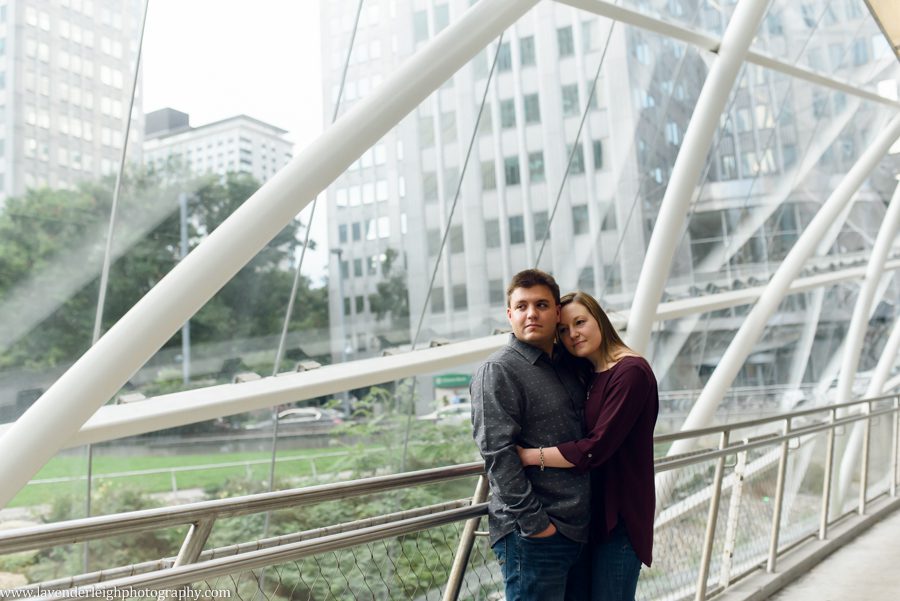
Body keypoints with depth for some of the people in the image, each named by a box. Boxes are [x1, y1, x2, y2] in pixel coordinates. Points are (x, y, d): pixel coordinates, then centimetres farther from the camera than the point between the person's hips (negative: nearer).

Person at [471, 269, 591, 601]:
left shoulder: (566, 370, 14)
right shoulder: (497, 371, -10)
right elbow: (497, 453, -17)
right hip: (532, 535, -7)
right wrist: (532, 521, -19)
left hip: (576, 528, 8)